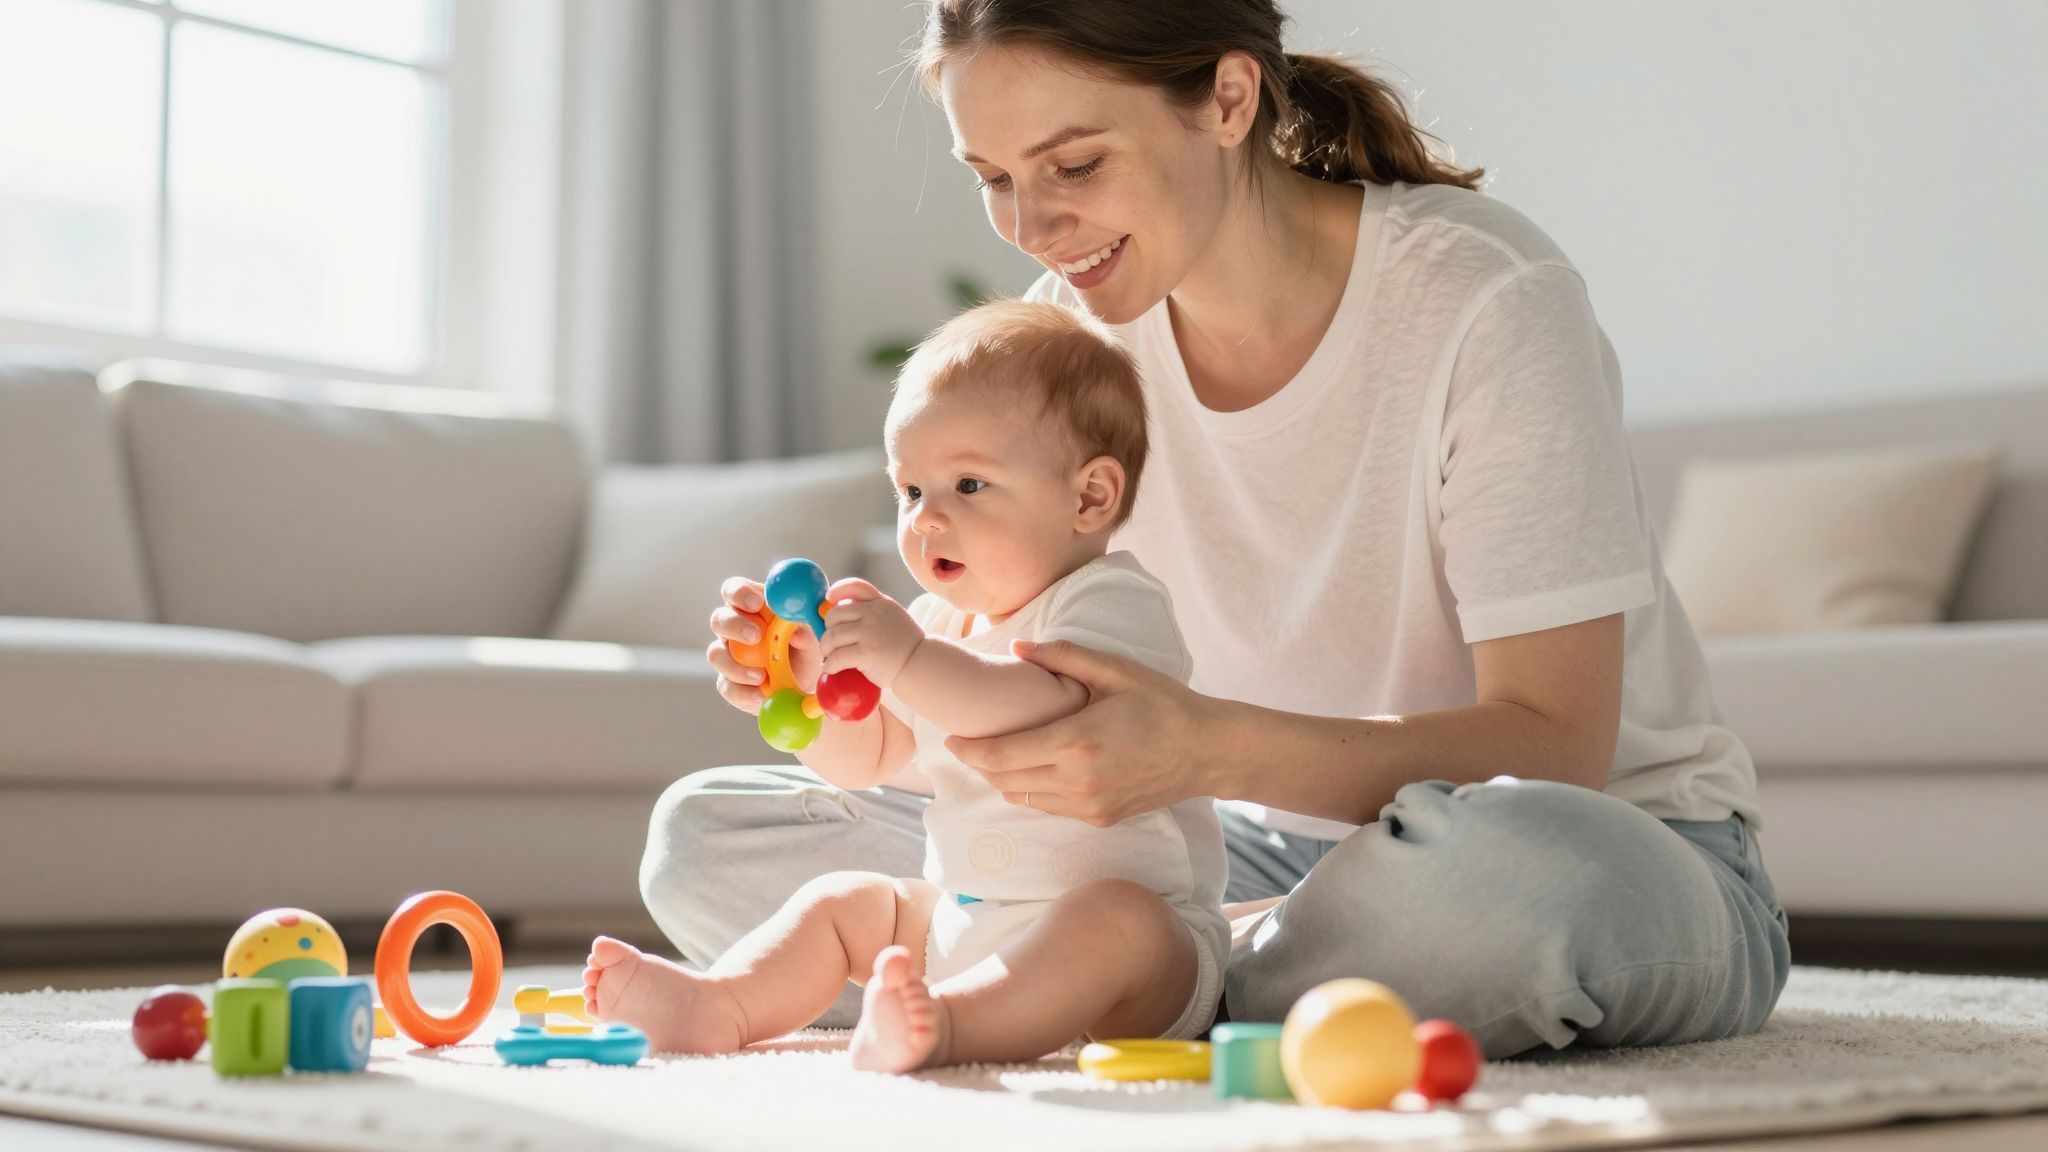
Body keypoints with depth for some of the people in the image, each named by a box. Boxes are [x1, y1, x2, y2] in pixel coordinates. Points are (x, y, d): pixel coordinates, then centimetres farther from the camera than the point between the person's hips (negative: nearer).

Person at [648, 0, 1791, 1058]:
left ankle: (1196, 976, -14)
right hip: (1287, 849, 5)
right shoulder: (1077, 326, -2)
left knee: (1510, 861, -45)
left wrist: (1206, 747, -39)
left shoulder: (1485, 298, -19)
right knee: (703, 840, -6)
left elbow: (1555, 748, -24)